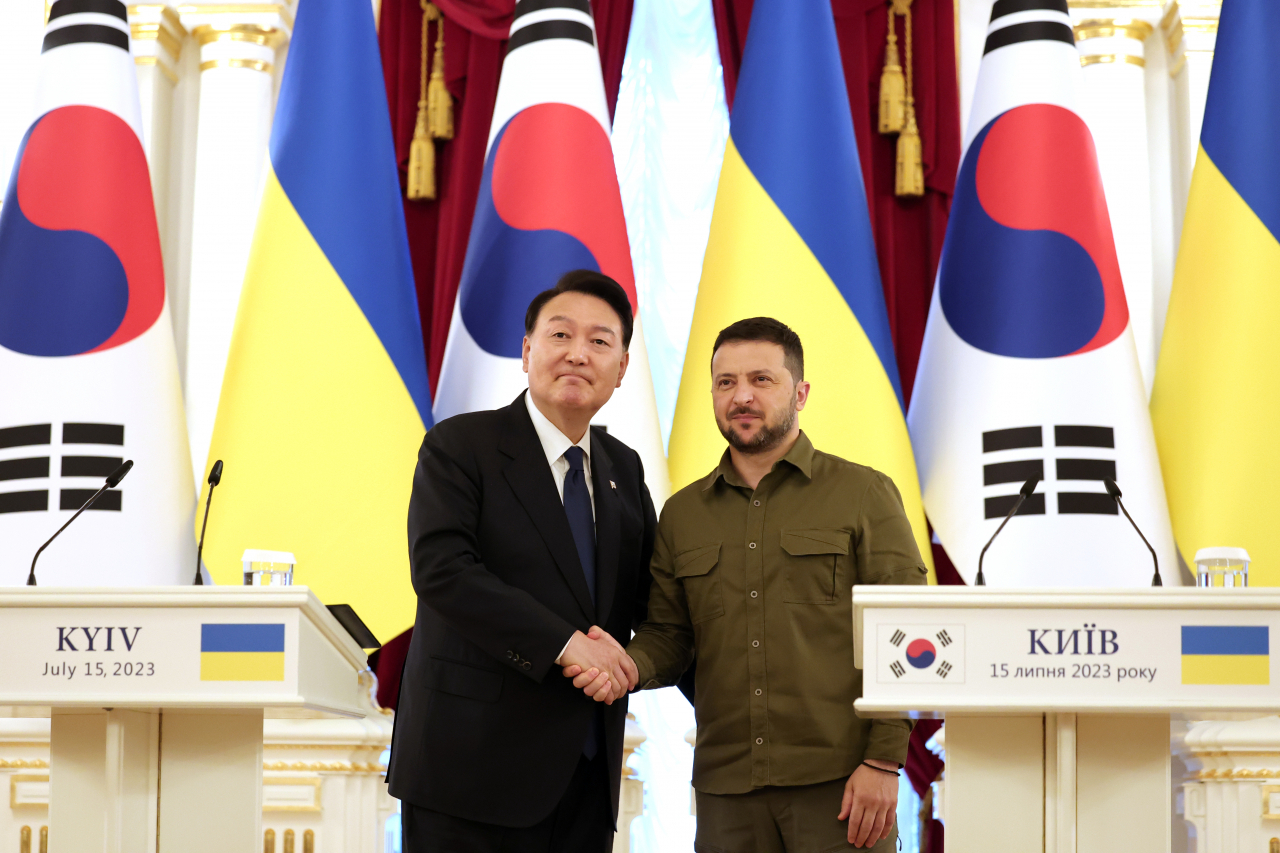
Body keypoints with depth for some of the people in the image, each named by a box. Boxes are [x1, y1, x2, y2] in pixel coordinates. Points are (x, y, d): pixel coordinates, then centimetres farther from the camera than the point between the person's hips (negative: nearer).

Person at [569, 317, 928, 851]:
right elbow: (667, 635, 15)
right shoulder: (682, 513, 15)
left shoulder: (863, 494, 3)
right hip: (726, 789, 3)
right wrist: (629, 665, -8)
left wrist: (883, 762, -10)